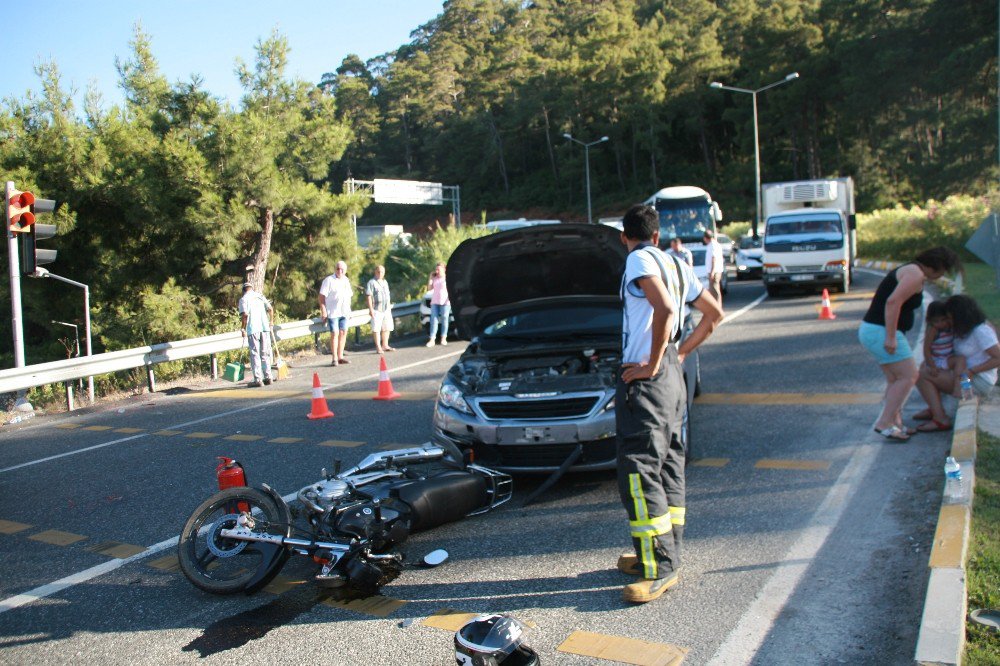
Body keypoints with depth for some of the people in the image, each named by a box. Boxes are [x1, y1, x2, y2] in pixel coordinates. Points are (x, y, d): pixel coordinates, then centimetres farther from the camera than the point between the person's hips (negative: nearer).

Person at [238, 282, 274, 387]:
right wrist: (271, 321, 23)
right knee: (265, 353, 12)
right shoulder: (260, 295, 12)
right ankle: (267, 377, 15)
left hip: (253, 329, -4)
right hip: (264, 327, 4)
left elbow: (245, 314, -13)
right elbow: (270, 309, 9)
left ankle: (257, 379, -4)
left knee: (255, 354, -1)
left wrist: (244, 328, -4)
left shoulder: (243, 299, -1)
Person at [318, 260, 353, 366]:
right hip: (333, 312, -6)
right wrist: (323, 311, -15)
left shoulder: (346, 281, 14)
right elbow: (322, 296, -10)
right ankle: (335, 358, -2)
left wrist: (349, 310, 18)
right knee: (334, 333, -7)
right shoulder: (329, 280, -7)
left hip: (344, 312, 6)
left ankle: (340, 357, 15)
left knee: (343, 333, 7)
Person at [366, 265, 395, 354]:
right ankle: (378, 347, -3)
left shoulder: (385, 282, 17)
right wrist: (370, 309, -17)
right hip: (377, 310, -7)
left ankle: (385, 345, 19)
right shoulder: (372, 282, -6)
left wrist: (389, 306, 21)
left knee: (386, 328, 9)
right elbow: (368, 296, -11)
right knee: (376, 329, -5)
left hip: (386, 309, 7)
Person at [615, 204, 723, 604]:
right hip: (673, 378, 10)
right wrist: (681, 353, 17)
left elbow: (665, 309, -26)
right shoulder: (677, 265, 16)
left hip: (645, 380, -10)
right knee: (668, 466, 14)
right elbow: (714, 313, 22)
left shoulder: (639, 260, -9)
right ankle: (665, 553, 24)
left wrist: (652, 365, -20)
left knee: (638, 471, -8)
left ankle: (660, 569, -6)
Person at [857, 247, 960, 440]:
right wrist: (890, 337, -25)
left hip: (870, 330, 10)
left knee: (895, 379, 13)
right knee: (908, 376, -6)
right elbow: (893, 302, -24)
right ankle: (884, 422, -8)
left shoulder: (907, 271, 20)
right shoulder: (916, 274, -12)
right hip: (881, 332, -10)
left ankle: (895, 422, 15)